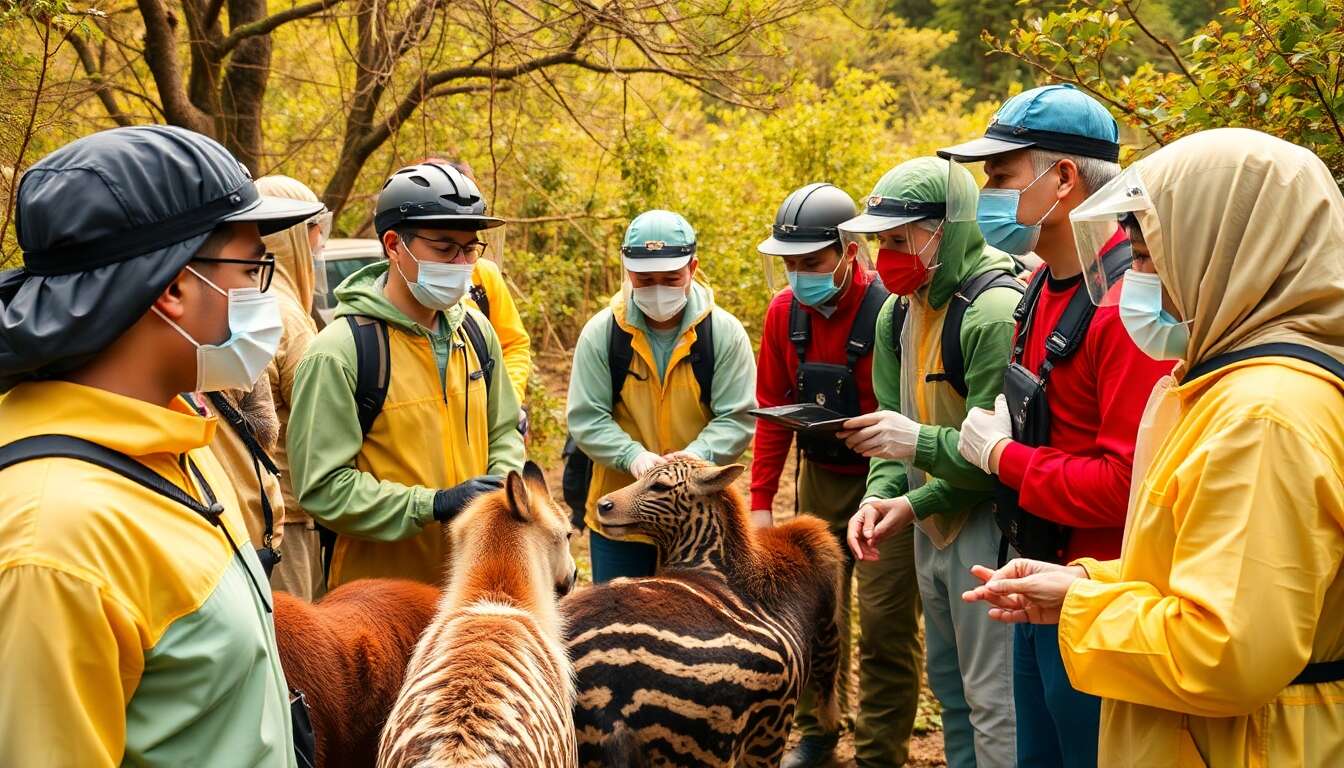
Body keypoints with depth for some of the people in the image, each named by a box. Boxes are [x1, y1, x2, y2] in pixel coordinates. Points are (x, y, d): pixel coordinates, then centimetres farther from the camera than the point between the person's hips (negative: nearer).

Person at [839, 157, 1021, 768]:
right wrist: (878, 496, -8)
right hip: (930, 528, 9)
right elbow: (896, 421, 8)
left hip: (986, 527, -9)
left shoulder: (996, 310, -21)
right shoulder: (898, 313, 7)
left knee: (992, 700, -4)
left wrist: (915, 504, -25)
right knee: (948, 686, 20)